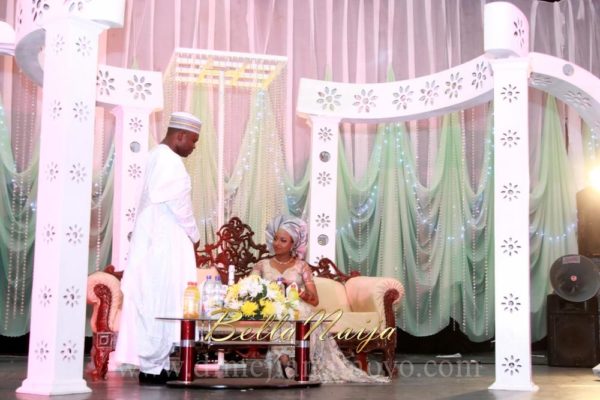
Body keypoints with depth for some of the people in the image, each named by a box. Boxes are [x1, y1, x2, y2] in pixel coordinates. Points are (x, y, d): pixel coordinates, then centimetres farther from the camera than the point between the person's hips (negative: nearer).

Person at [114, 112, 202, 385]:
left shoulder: (158, 157, 17)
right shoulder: (169, 161, -14)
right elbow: (179, 204, -16)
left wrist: (188, 235, 13)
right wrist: (194, 236, -3)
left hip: (155, 243, 10)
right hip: (164, 245, -10)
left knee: (152, 303, 9)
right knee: (161, 303, -7)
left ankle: (155, 364, 13)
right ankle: (153, 367, -3)